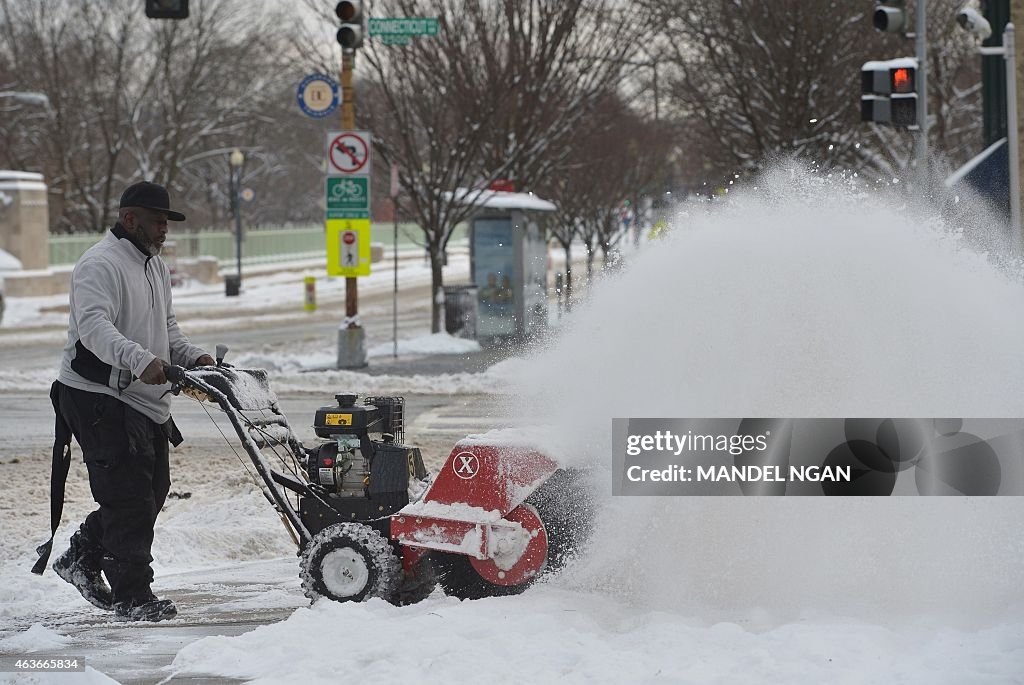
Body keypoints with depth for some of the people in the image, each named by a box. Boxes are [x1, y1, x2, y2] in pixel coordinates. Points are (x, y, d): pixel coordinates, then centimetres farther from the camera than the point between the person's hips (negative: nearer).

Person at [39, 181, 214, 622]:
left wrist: (193, 358, 6)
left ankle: (82, 558, 29)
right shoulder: (100, 265, -15)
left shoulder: (156, 267, 18)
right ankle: (132, 596, -3)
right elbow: (95, 327, -30)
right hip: (99, 398, -10)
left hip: (145, 401, 10)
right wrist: (141, 360, -44)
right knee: (129, 496, -9)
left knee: (152, 490, 14)